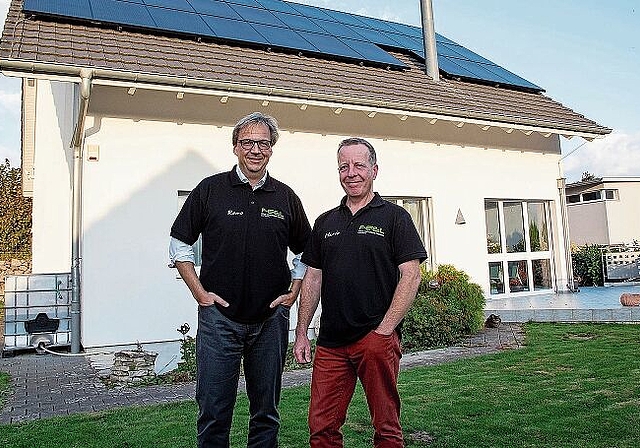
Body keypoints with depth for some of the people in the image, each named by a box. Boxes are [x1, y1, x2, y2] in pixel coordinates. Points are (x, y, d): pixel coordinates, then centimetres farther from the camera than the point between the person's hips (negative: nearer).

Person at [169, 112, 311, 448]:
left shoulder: (286, 197, 7)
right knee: (214, 410, 4)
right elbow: (179, 245, 6)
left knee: (266, 411, 13)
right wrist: (199, 292, -2)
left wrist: (292, 292, 5)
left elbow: (305, 253, 17)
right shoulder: (210, 190, 0)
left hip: (271, 319, 2)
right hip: (219, 316, -2)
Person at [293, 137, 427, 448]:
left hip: (378, 338, -4)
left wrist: (384, 330, -13)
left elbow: (411, 276, -6)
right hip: (330, 341, 4)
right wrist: (301, 333, 8)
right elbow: (312, 279, 14)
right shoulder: (325, 223, 14)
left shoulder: (394, 217, 1)